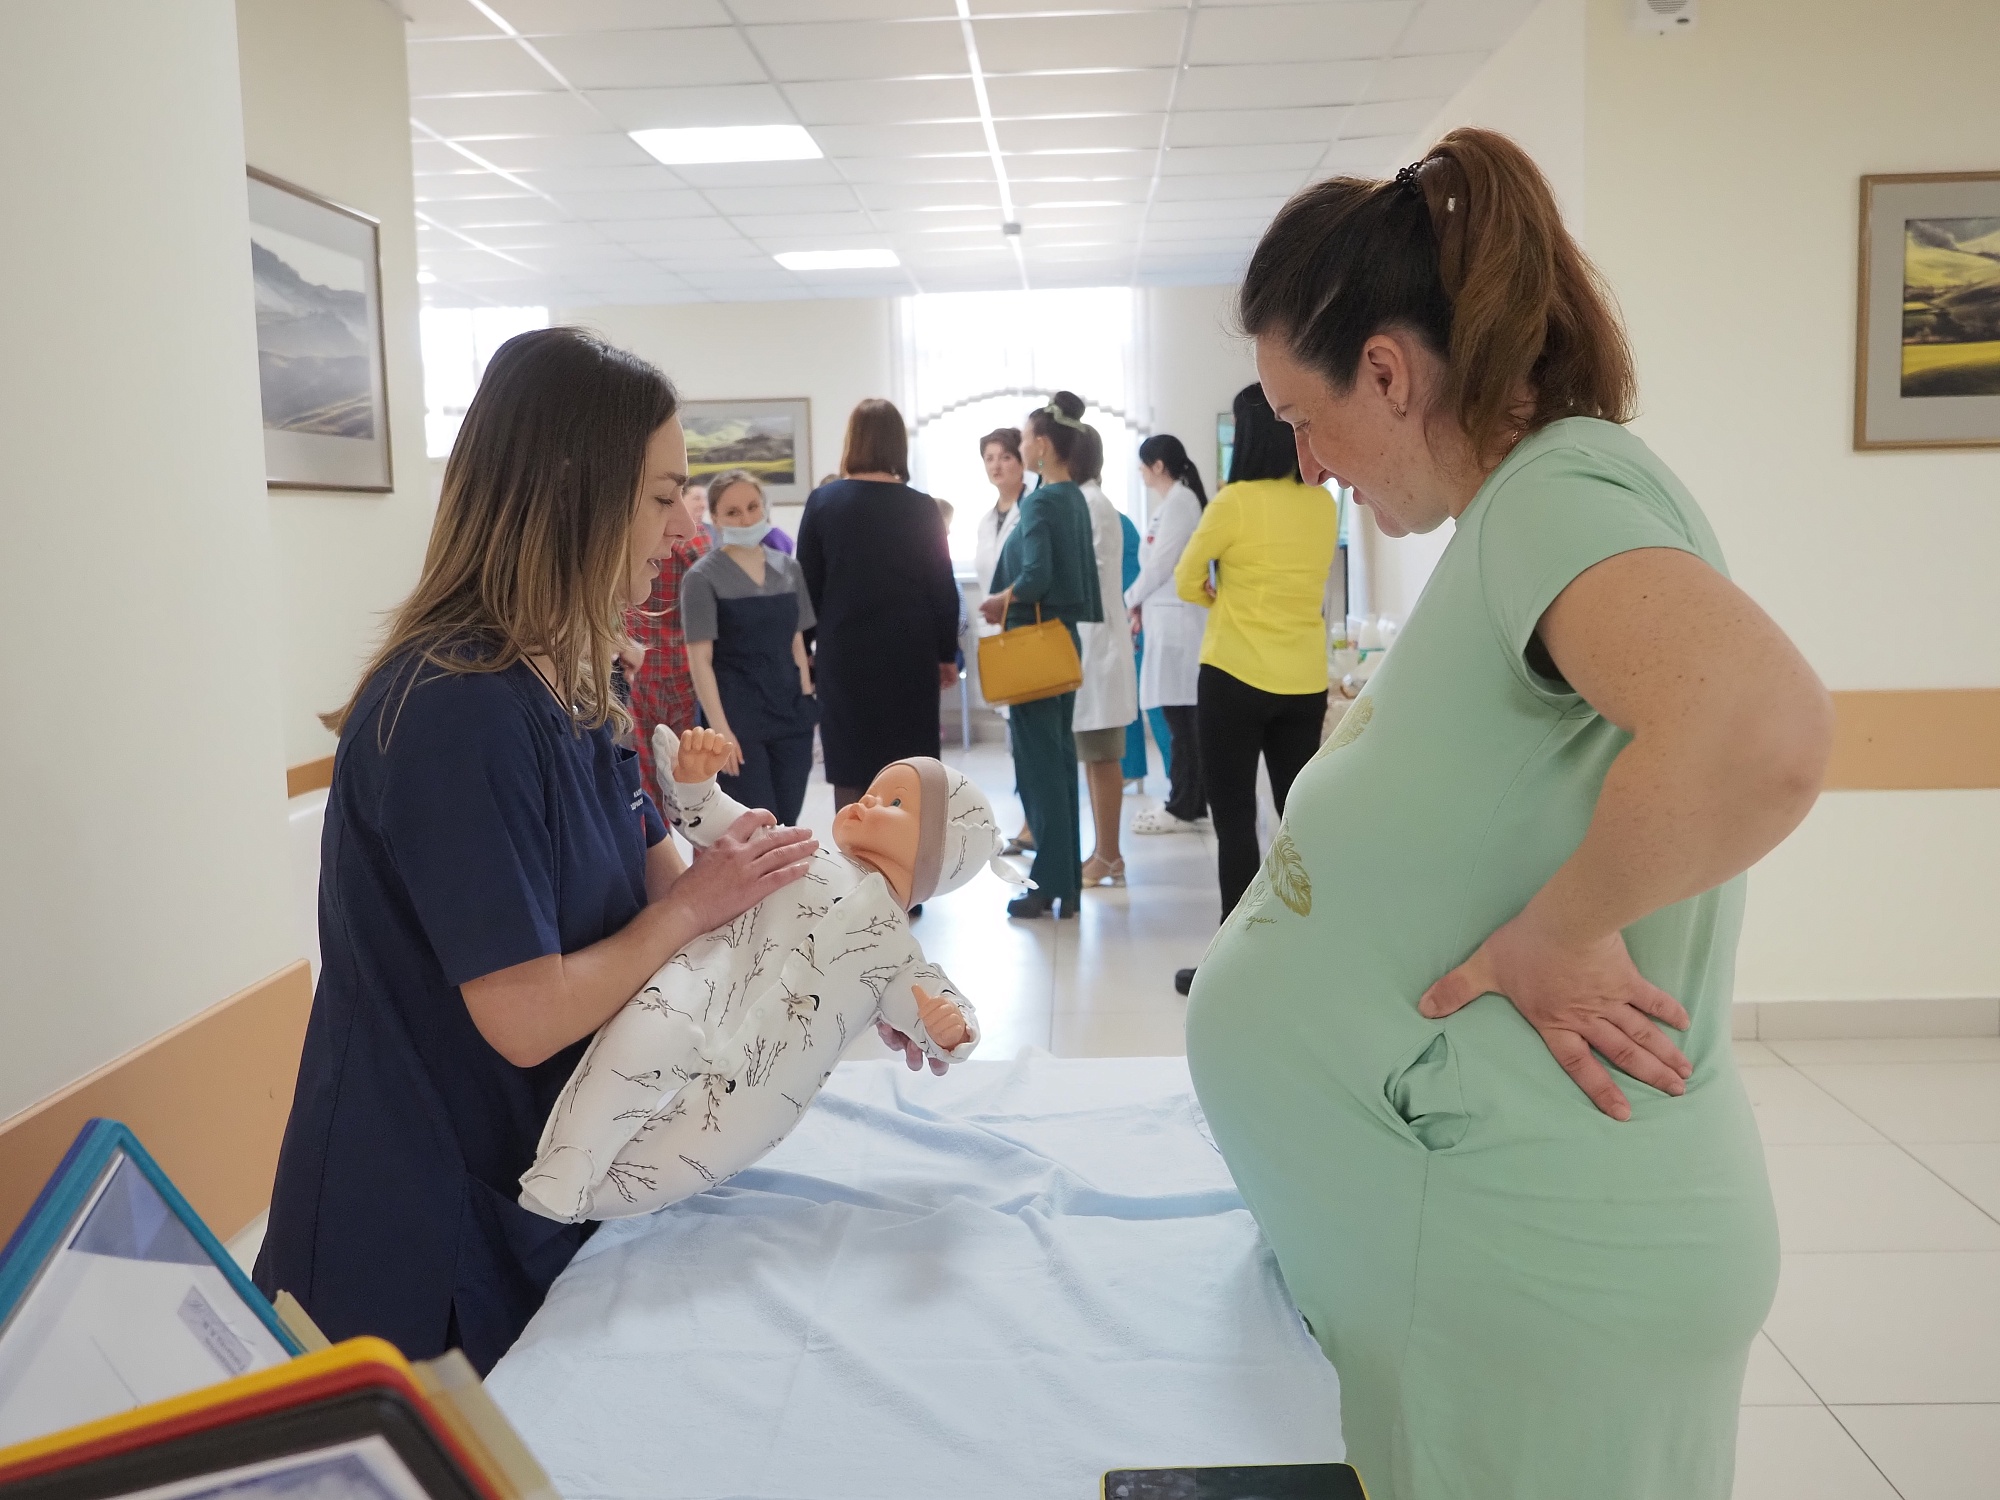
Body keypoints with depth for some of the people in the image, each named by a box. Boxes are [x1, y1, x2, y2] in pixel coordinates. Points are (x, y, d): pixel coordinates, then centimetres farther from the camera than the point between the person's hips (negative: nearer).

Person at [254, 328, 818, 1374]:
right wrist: (694, 906, -16)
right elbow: (527, 1017, -28)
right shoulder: (460, 711, -28)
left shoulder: (571, 690, 2)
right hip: (417, 1245, -8)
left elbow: (656, 876, 6)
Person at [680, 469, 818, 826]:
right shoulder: (703, 577, -5)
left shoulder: (788, 569, 9)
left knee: (787, 827, 6)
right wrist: (720, 729, -15)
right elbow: (700, 660, -8)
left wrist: (807, 702, 7)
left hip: (791, 713, 5)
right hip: (738, 720, -4)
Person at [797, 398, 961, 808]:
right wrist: (947, 653, 10)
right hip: (910, 652, 0)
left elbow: (808, 584, -1)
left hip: (845, 653, 0)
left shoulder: (822, 501, -4)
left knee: (851, 772, 6)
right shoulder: (922, 507, -4)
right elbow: (943, 587, 0)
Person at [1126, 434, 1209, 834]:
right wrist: (1143, 606, 7)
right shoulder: (1169, 502, 17)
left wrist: (1130, 601, 1)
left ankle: (1184, 808, 0)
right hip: (1168, 618, 9)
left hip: (1178, 620, -9)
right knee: (1183, 717, 11)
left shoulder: (1179, 501, -10)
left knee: (1182, 716, -5)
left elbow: (1160, 565, -13)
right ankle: (1190, 801, 17)